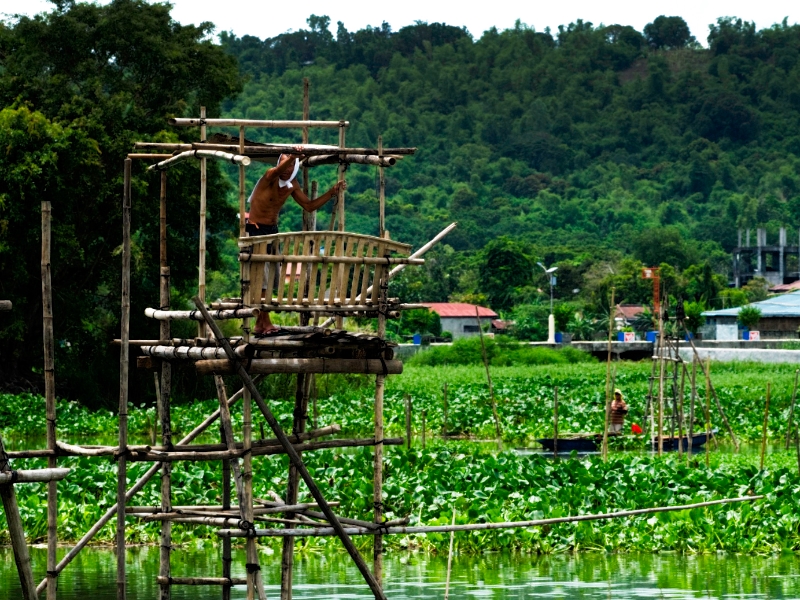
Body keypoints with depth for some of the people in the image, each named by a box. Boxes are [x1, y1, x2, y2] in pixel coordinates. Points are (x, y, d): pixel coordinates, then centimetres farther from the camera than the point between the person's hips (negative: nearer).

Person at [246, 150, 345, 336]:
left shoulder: (292, 185, 5)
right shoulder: (270, 176, -17)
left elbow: (309, 205, 14)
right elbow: (278, 171, -41)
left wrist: (332, 192, 6)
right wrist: (292, 157, -61)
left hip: (272, 230, 8)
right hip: (256, 229, -8)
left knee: (272, 277, 9)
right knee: (261, 278, -12)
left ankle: (260, 324, 16)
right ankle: (265, 324, -12)